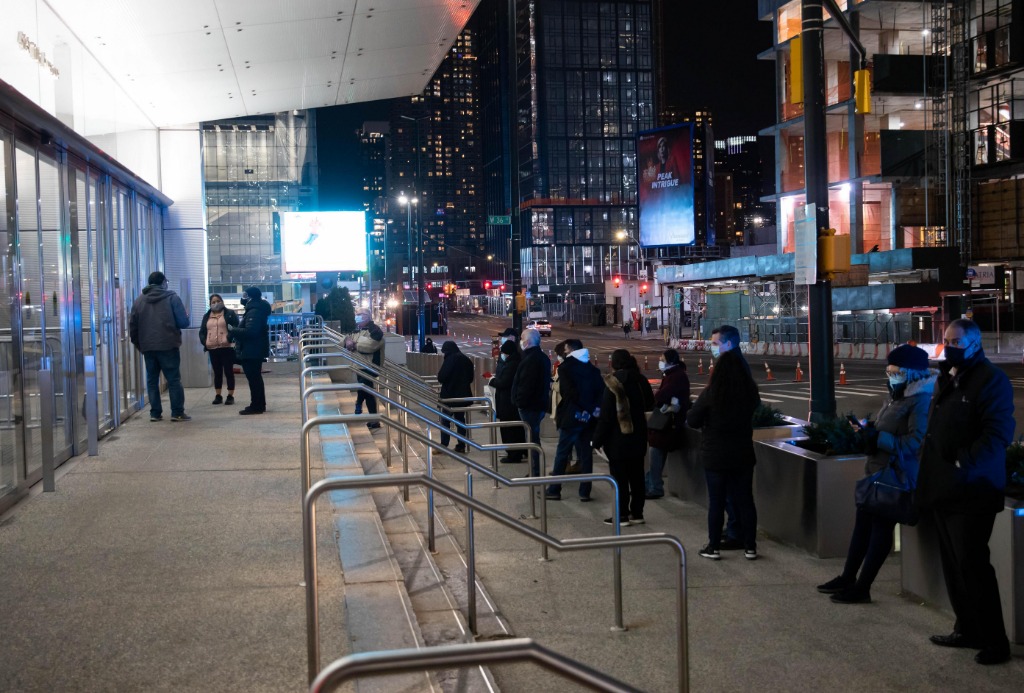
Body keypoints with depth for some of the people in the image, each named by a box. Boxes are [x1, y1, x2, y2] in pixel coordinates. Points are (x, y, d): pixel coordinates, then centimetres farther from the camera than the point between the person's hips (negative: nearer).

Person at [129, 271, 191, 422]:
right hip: (168, 345, -3)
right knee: (174, 379, 1)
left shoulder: (139, 301, 9)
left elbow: (132, 326, 9)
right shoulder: (171, 297, -2)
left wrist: (139, 344, 18)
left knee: (152, 380, 10)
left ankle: (155, 413, 9)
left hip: (148, 347, 4)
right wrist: (180, 320, 17)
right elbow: (183, 322, -6)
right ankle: (177, 413, -2)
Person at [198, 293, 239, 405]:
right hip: (213, 349, 4)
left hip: (227, 348, -4)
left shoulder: (229, 313, 2)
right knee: (217, 373, 9)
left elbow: (237, 327, -4)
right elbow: (202, 332, 17)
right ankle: (218, 396, 15)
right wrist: (204, 342, 0)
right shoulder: (206, 316, 15)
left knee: (228, 372, -2)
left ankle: (230, 396, 2)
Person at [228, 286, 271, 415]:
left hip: (251, 350, -11)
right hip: (255, 349, 11)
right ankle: (259, 404, 23)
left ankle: (256, 406, -6)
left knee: (253, 378, -8)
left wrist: (232, 330, -17)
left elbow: (249, 331, -28)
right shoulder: (257, 308, 14)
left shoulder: (254, 312, -20)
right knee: (255, 377, 17)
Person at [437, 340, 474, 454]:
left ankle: (444, 445, -2)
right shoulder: (466, 359, 7)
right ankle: (461, 445, 10)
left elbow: (441, 377, -18)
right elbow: (470, 378, 14)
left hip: (450, 395, -6)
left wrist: (440, 377, 3)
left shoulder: (450, 359, -15)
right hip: (463, 394, 6)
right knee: (460, 419, 12)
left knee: (445, 420, 2)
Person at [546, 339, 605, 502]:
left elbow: (567, 392, -17)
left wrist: (586, 410, -15)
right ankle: (585, 492, 7)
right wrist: (595, 408, -6)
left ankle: (554, 490, 8)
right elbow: (602, 391, 0)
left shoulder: (565, 368, -6)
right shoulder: (593, 369, 11)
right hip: (589, 419, 5)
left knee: (562, 454, 4)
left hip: (571, 417, -5)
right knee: (586, 454, 8)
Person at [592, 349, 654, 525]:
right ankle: (637, 513, 18)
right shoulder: (640, 380, 2)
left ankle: (622, 515, 3)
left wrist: (597, 440, -11)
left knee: (620, 477, 0)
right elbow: (650, 404, 17)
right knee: (636, 475, 13)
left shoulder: (614, 384, -15)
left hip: (618, 439, -6)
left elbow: (606, 415, -16)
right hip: (638, 437, 6)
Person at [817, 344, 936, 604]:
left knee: (881, 526, -3)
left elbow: (916, 441, -26)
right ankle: (848, 578, 25)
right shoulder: (898, 396, 14)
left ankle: (862, 587, 4)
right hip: (879, 472, 10)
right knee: (863, 522, 14)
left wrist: (879, 439, -24)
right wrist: (869, 434, -6)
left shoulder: (922, 400, -17)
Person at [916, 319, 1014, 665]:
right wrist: (930, 474, 14)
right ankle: (967, 629, 24)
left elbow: (998, 432, -20)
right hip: (944, 489, 9)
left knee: (971, 564, -7)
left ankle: (994, 640, 2)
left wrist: (965, 465, -24)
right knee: (953, 563, 14)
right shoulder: (946, 379, 16)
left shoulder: (990, 379, -11)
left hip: (971, 491, -9)